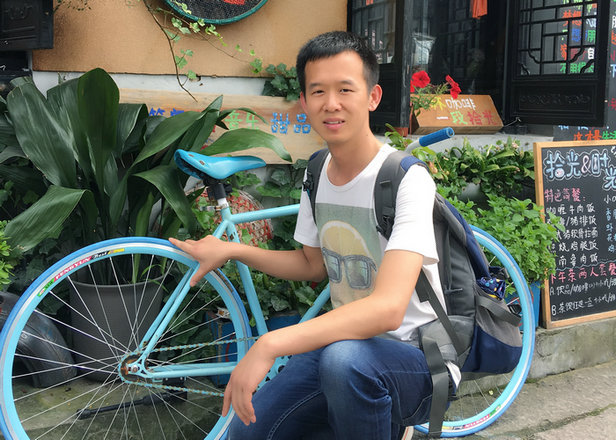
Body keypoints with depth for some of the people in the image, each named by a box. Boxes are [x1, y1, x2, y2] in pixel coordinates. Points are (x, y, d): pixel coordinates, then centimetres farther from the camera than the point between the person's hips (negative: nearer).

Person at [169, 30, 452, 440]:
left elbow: (387, 308, -34)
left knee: (344, 357, -38)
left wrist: (271, 344, -39)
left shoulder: (406, 179, -22)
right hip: (343, 338, 7)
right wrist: (231, 249, 7)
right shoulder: (316, 174, 3)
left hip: (415, 358, -7)